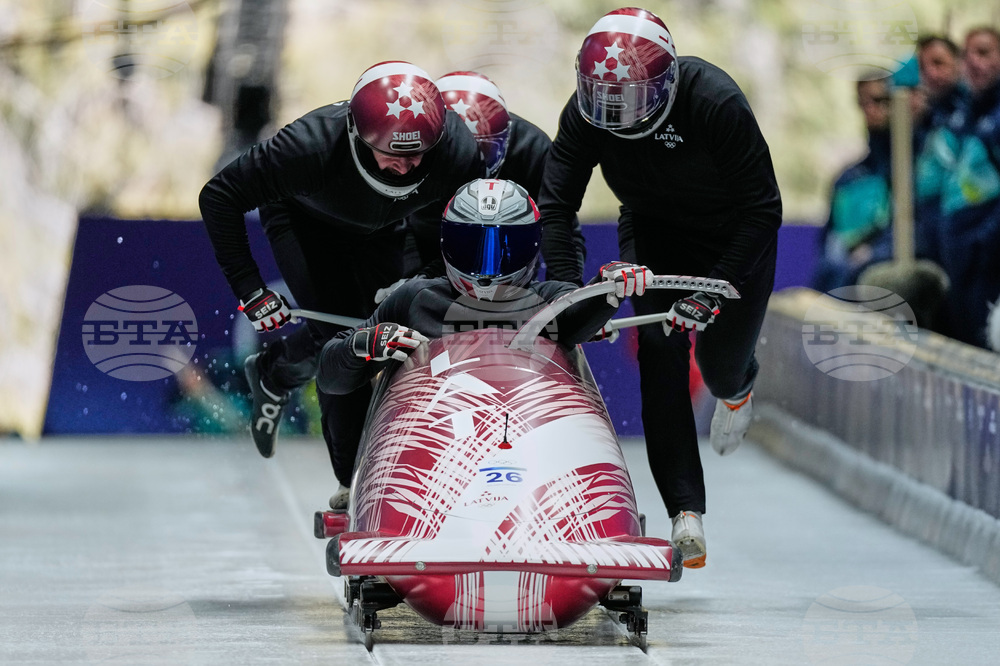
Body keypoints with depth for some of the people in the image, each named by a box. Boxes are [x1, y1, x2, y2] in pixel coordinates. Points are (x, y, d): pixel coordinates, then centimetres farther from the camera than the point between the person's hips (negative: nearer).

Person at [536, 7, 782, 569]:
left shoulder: (717, 103, -35)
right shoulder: (586, 112, -23)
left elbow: (764, 210, -29)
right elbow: (555, 206, -13)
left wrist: (714, 294, -33)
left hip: (734, 235, -2)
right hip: (653, 232, 2)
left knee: (723, 362, -2)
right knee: (659, 348, -17)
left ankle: (738, 386, 42)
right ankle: (686, 512, -18)